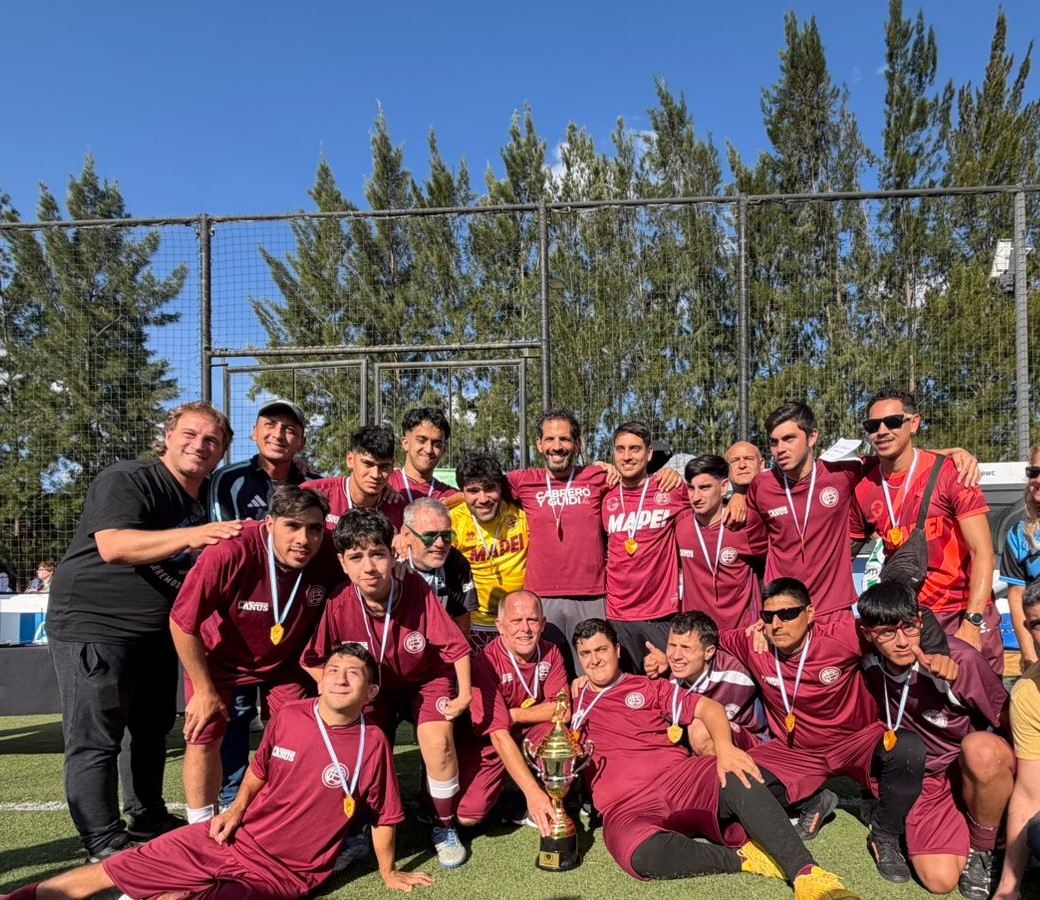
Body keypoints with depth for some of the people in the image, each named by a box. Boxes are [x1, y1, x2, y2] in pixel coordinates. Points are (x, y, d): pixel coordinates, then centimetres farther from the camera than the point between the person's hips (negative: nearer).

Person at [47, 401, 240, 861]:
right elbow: (113, 546, -32)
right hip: (93, 624, -8)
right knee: (96, 737, -4)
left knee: (153, 727, 18)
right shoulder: (126, 481, -17)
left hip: (156, 629, 9)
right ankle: (104, 842, 6)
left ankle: (148, 818, 33)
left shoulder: (207, 498, 8)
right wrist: (190, 536, -42)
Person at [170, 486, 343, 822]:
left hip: (287, 659, 2)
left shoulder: (331, 554, -29)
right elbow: (182, 623, -23)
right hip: (220, 656, -2)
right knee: (204, 737, -4)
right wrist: (205, 690, -14)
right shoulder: (231, 552, -37)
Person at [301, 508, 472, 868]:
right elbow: (313, 660, -9)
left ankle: (445, 828, 4)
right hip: (375, 687, 2)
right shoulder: (338, 607, -26)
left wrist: (465, 694, -20)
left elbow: (455, 645, -22)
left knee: (437, 740, -23)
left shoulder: (417, 589, -31)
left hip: (427, 679, -1)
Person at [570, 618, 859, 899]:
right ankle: (742, 856, -20)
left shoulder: (647, 687, 17)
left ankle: (806, 873, -32)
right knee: (642, 853, -37)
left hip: (682, 776, 2)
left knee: (739, 779, -31)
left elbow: (707, 707, 4)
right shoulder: (574, 706, 17)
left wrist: (724, 747, -14)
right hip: (628, 805, -1)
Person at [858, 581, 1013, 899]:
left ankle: (981, 849, -10)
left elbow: (1009, 721, -9)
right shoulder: (867, 665, -15)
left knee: (981, 749, -37)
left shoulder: (960, 659, -23)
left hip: (978, 765, -1)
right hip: (924, 779, 1)